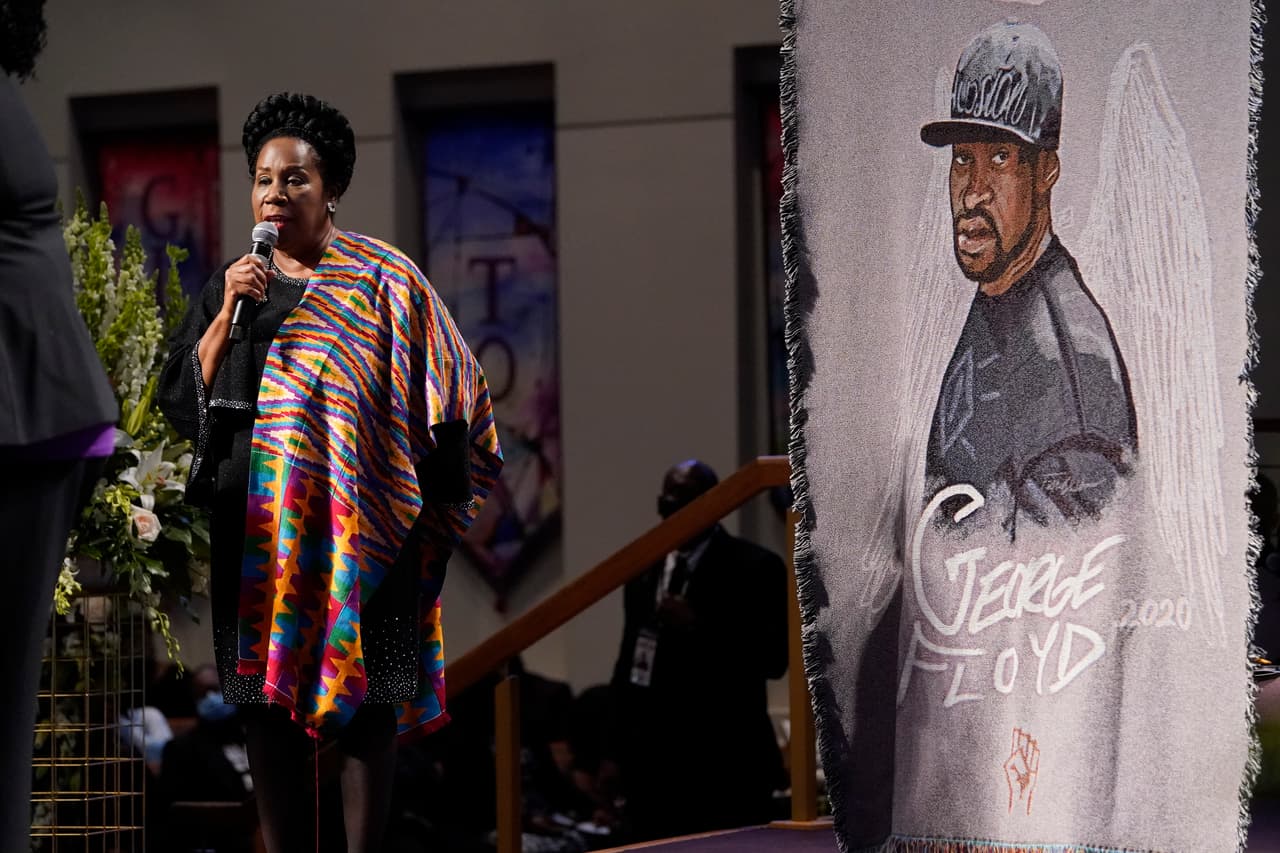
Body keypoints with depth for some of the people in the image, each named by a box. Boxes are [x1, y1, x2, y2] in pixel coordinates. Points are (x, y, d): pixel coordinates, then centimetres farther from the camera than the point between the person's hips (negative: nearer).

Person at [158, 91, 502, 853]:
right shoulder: (232, 287, 13)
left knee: (363, 690, -6)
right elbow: (183, 397, 6)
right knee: (268, 694, 0)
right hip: (259, 524, 3)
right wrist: (227, 315, -7)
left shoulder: (382, 280, 2)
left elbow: (444, 394, 1)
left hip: (359, 523, -3)